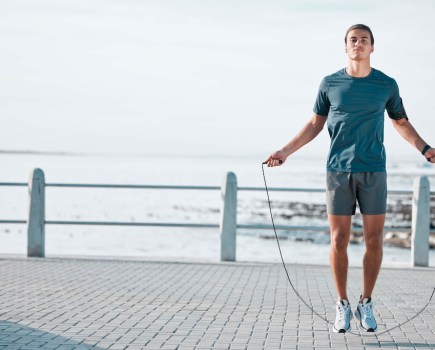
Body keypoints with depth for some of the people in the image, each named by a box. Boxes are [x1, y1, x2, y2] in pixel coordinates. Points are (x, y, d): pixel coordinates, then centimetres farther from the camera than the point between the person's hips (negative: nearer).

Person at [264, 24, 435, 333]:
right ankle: (343, 305, 12)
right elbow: (315, 125, 12)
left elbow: (402, 123, 15)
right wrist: (285, 152, 5)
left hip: (373, 171, 0)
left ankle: (366, 304, 15)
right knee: (339, 240, 0)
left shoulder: (387, 85, 5)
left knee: (374, 240, 1)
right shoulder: (330, 84, 4)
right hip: (338, 171, 0)